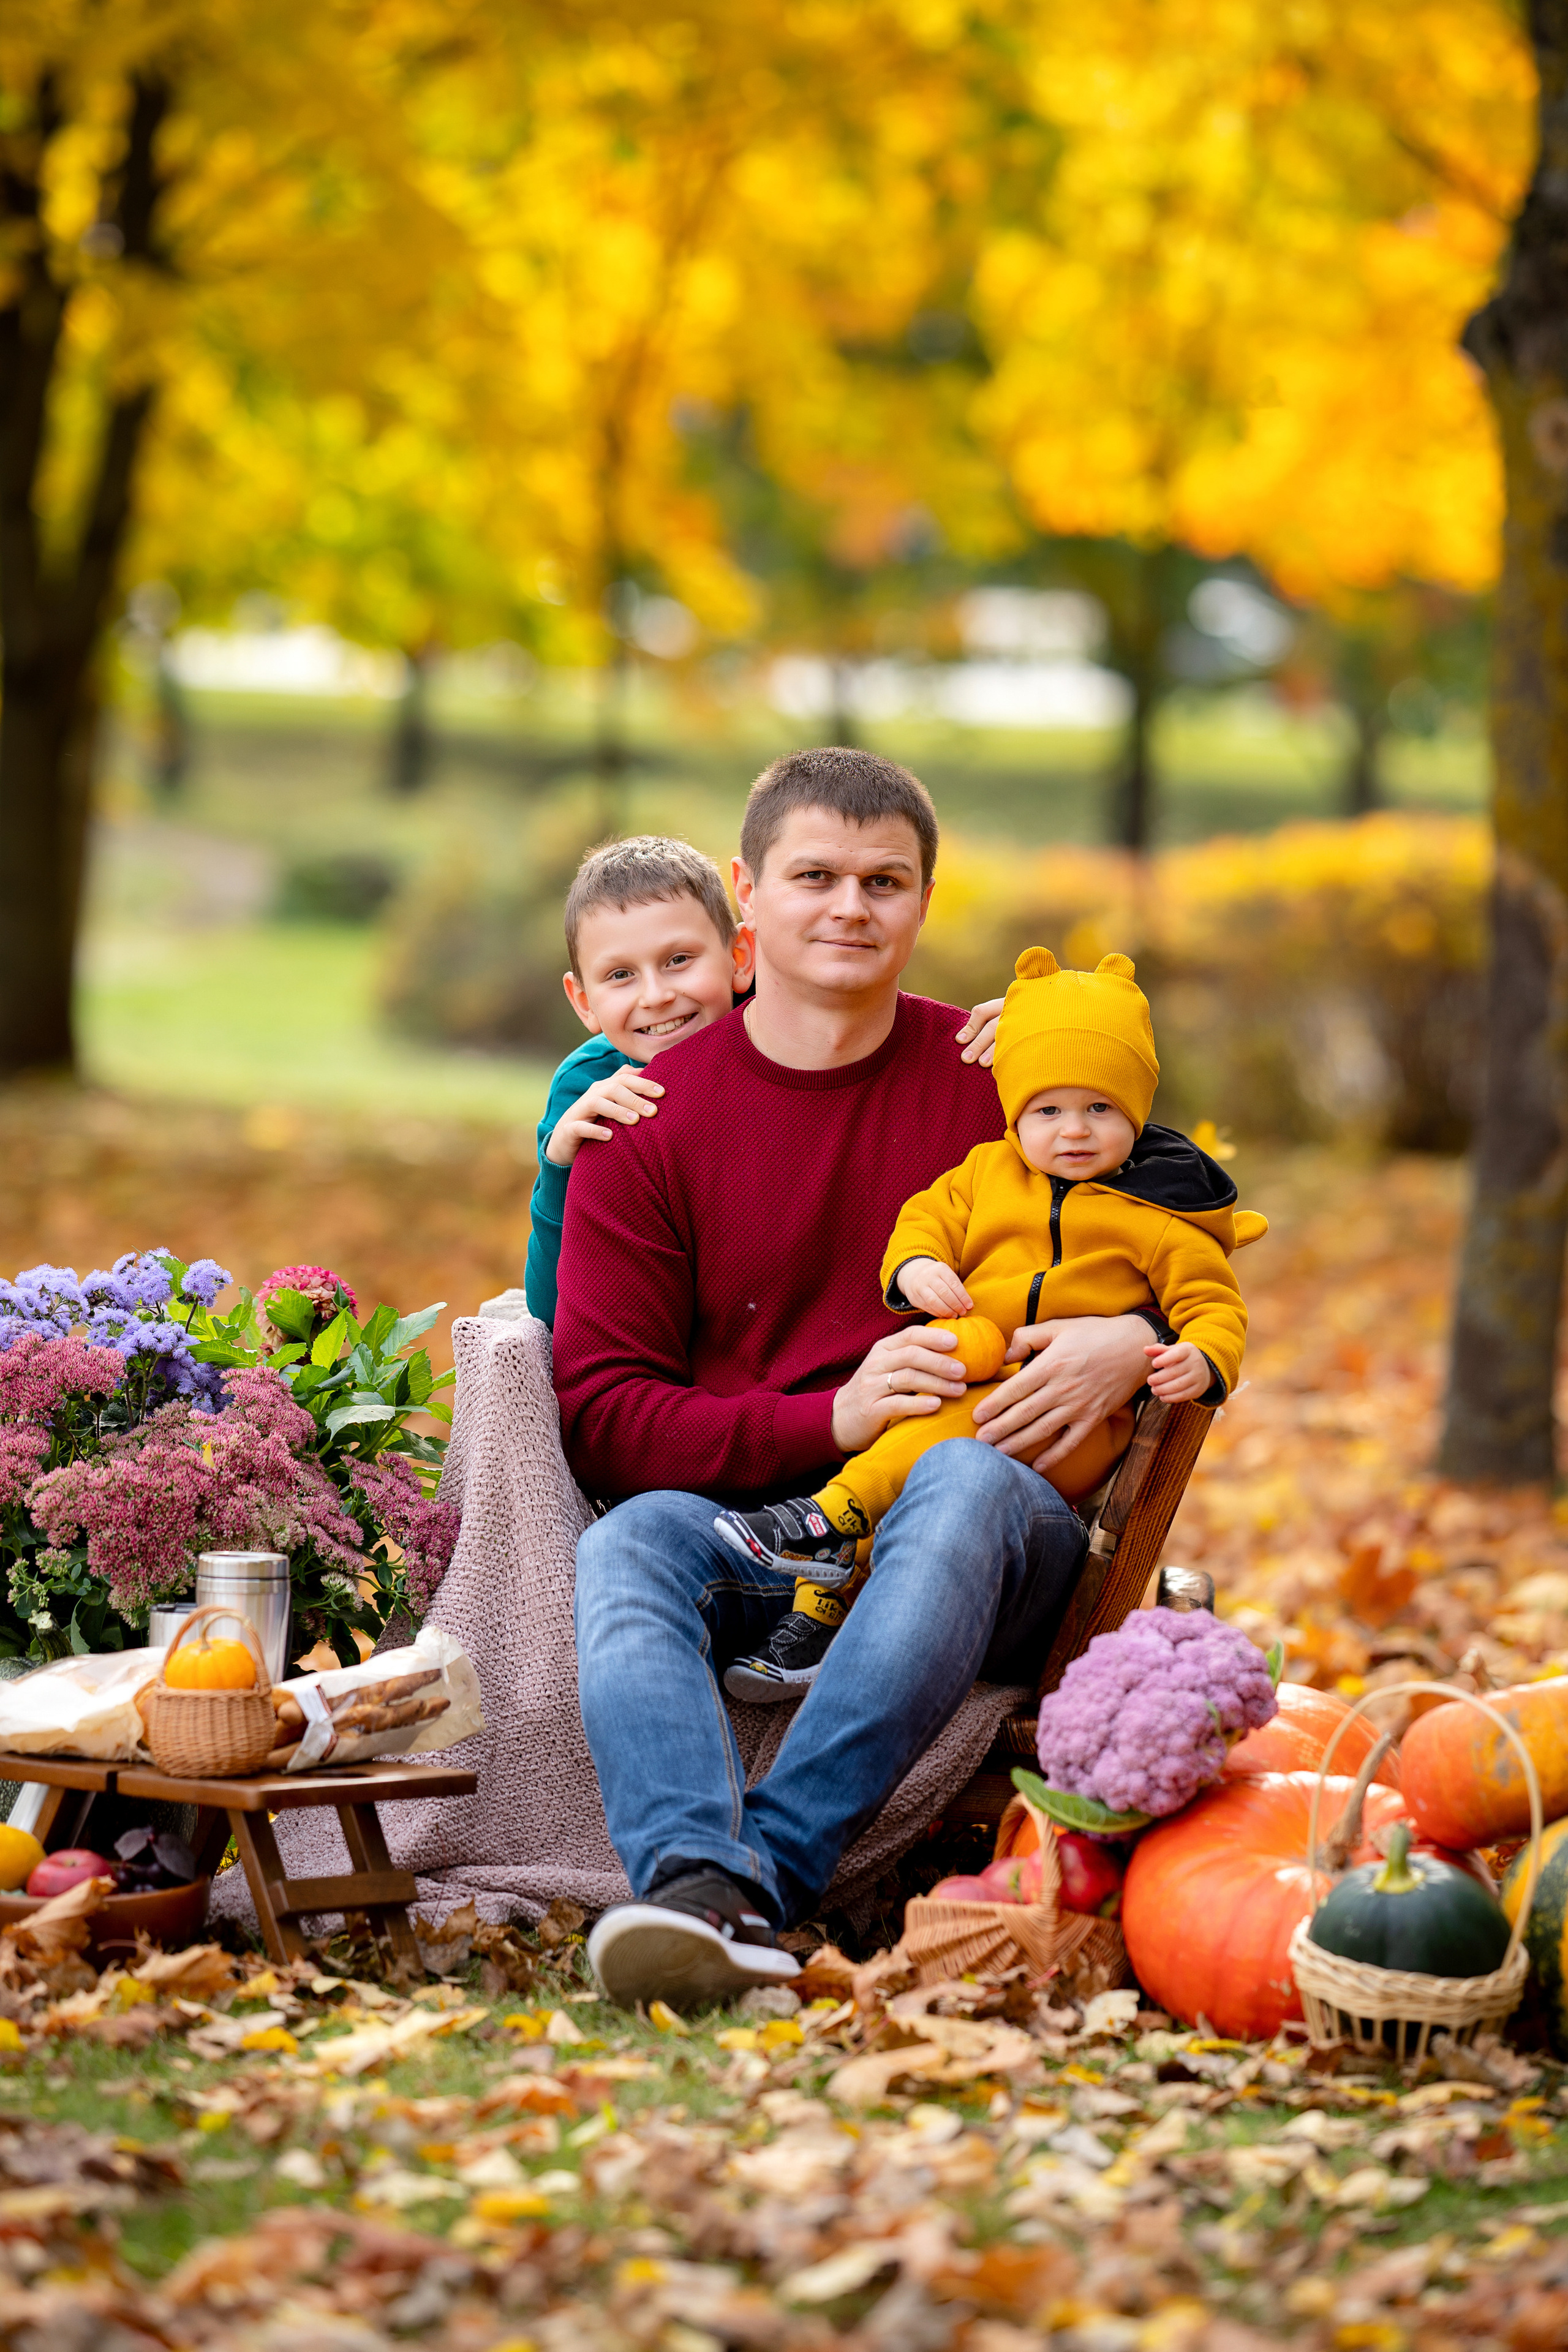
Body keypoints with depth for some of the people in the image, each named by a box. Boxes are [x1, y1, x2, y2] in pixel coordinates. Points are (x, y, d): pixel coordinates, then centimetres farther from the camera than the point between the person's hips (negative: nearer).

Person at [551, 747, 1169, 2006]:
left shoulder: (1002, 1078, 8)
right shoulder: (649, 1127, 6)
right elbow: (601, 1410, 0)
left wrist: (1135, 1342, -11)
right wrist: (829, 1419, -16)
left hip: (989, 1529, 0)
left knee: (966, 1483, -34)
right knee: (629, 1542, -31)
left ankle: (766, 1869, -44)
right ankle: (698, 1889, -56)